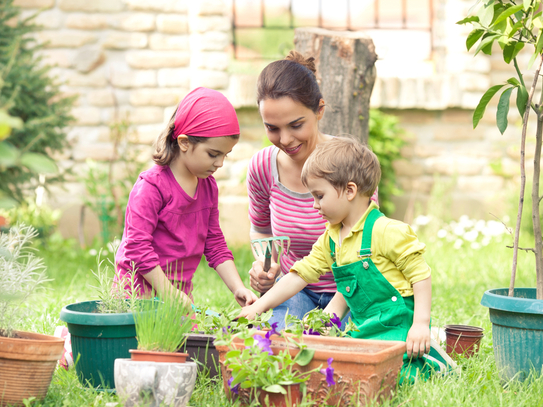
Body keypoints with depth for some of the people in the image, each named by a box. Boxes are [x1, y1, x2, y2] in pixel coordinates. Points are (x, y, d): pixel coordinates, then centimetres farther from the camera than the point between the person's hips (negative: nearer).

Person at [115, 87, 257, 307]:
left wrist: (238, 288, 3)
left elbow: (215, 244, 15)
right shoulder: (152, 186, -15)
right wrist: (169, 294, -19)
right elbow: (137, 246, -18)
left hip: (181, 291, 7)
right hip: (141, 292, -7)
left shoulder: (208, 186, 9)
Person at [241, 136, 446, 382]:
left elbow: (421, 275, -13)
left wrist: (421, 324, -19)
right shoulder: (330, 239, 12)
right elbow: (300, 274, 14)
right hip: (364, 327, 8)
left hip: (398, 326, -8)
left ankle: (421, 363, -1)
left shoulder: (386, 232, -13)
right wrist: (259, 306, 8)